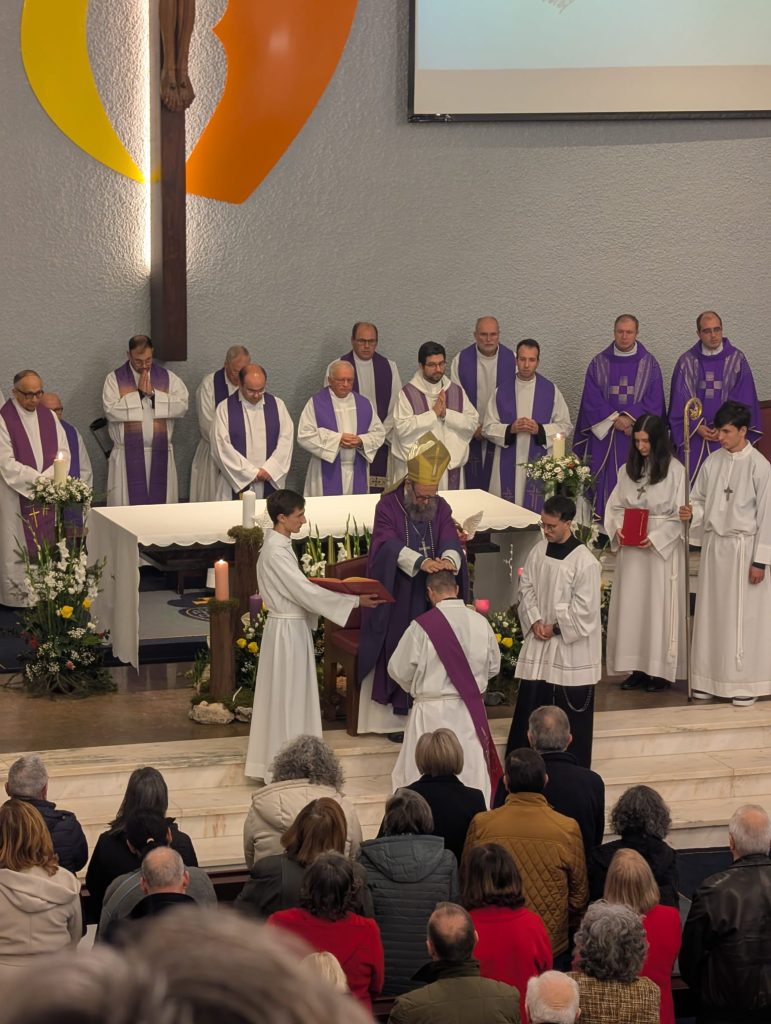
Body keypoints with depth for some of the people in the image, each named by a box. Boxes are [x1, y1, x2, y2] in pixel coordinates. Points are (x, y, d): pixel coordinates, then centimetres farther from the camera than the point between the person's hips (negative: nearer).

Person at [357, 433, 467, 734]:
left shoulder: (441, 508, 4)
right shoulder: (388, 506, -9)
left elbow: (450, 540, -11)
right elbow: (389, 545, -24)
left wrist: (448, 558, -37)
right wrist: (420, 562, -41)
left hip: (430, 597, 4)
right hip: (395, 599, -4)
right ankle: (396, 716, 6)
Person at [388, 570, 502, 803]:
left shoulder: (422, 625, -15)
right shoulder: (481, 622, -5)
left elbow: (398, 670, -5)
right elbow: (493, 666, 9)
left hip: (433, 712, -3)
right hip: (472, 711, 3)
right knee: (473, 773, 14)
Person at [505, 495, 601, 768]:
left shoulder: (585, 562, -17)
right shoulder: (539, 550, 1)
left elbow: (584, 608, -16)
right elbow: (526, 587, 7)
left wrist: (556, 628, -12)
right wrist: (535, 621, -6)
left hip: (572, 646, -5)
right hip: (539, 641, 5)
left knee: (571, 706, 3)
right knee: (530, 700, 9)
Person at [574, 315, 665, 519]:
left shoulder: (649, 364, 6)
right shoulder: (599, 363, 8)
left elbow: (654, 402, 0)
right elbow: (591, 400, 2)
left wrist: (631, 418, -13)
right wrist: (615, 419, -11)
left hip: (637, 438, -1)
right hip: (604, 437, 1)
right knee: (605, 485, -3)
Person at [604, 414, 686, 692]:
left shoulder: (675, 470, -5)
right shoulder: (628, 469, 9)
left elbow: (678, 515, -7)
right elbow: (615, 505, 11)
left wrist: (655, 537, -18)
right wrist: (618, 528, -8)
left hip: (662, 547, -5)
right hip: (630, 549, 5)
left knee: (659, 605, -3)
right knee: (630, 605, 3)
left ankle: (661, 669, 2)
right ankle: (637, 667, 8)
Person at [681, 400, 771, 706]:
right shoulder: (713, 461, 4)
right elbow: (701, 499, 13)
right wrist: (692, 511, -12)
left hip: (744, 546, -5)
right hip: (714, 545, 5)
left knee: (744, 616, 1)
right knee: (712, 612, 9)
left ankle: (746, 683, 8)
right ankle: (710, 678, 18)